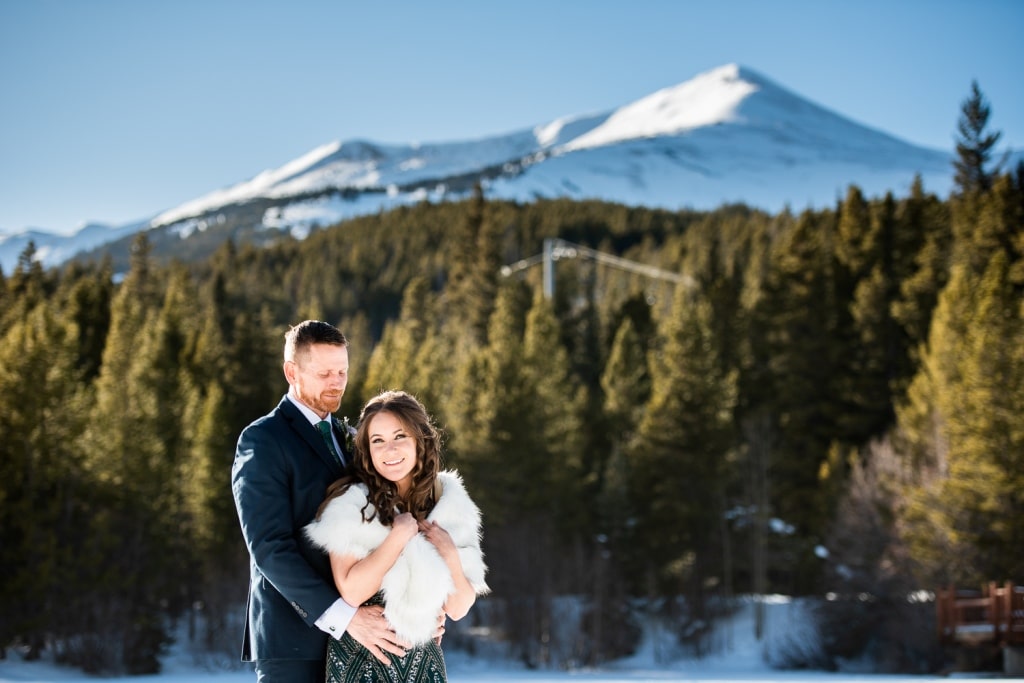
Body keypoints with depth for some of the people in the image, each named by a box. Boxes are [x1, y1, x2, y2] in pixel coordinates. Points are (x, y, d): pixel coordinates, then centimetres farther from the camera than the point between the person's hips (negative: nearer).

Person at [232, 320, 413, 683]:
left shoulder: (347, 438, 17)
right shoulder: (262, 440, -6)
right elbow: (270, 547, -16)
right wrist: (344, 616, -23)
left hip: (351, 632, 7)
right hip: (295, 637, -7)